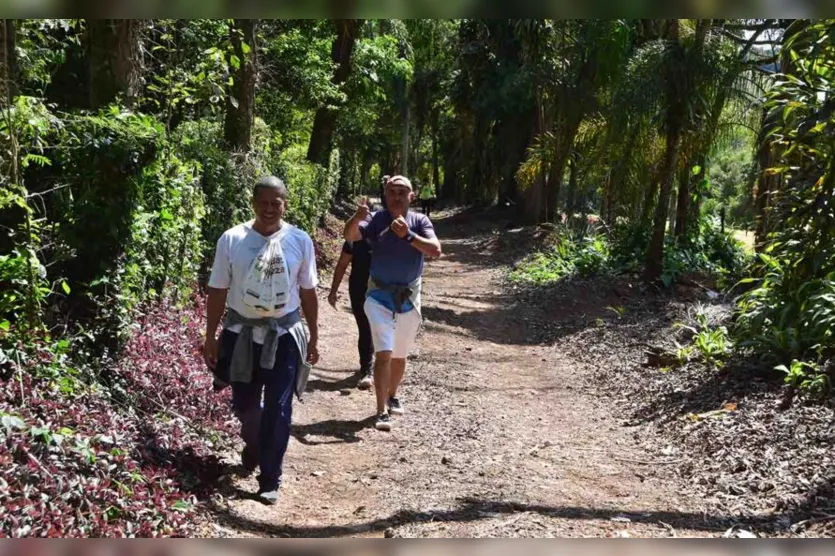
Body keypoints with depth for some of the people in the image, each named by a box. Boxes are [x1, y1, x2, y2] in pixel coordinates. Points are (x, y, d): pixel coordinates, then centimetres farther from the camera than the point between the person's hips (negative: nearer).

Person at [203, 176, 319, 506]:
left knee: (278, 410, 0)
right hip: (241, 333, 1)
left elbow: (308, 292, 3)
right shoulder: (231, 240, -7)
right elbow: (218, 291, -1)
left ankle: (270, 480, 14)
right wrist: (210, 338, 1)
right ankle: (253, 446, 47)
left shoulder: (299, 241, -5)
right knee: (244, 404, 14)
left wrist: (313, 338, 7)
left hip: (285, 334, -1)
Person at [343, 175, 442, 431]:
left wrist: (408, 235, -33)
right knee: (383, 353, -13)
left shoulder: (420, 221, -5)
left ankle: (393, 396, 39)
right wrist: (357, 217, -47)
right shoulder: (376, 220, -9)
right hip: (380, 295, -2)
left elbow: (435, 250, -20)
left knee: (400, 354, 17)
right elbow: (350, 235, -25)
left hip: (409, 296, 3)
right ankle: (382, 411, -12)